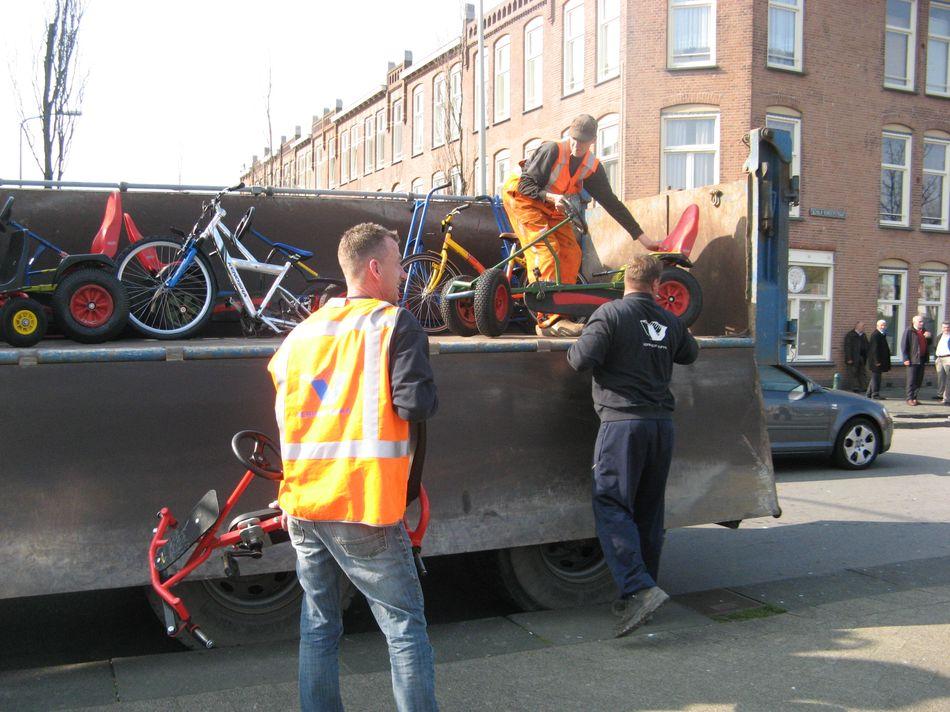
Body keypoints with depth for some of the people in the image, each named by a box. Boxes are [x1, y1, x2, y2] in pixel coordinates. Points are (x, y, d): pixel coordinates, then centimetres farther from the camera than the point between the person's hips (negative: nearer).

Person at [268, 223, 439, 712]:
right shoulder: (394, 323, -6)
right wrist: (427, 395, 4)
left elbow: (283, 411, 15)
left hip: (303, 503, 6)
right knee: (405, 626, 4)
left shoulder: (303, 331, 13)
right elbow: (415, 403, -16)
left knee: (318, 627, 16)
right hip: (363, 506, -6)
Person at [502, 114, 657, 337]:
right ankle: (550, 320, -32)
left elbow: (611, 202, -2)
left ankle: (562, 312, -5)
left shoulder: (593, 167, -7)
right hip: (522, 197, -7)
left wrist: (643, 238, -3)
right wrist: (552, 197, -37)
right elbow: (525, 185, -21)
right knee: (545, 247, -23)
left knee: (571, 253, -8)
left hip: (553, 209, 7)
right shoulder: (552, 150, -23)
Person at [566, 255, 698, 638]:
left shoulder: (610, 313, -6)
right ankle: (641, 592, 19)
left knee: (611, 506, -5)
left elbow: (582, 359, -15)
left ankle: (639, 589, -18)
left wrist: (573, 349, 6)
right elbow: (690, 353, 29)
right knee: (649, 511, 12)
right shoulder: (670, 321, 11)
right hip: (662, 422, 6)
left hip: (623, 421, -6)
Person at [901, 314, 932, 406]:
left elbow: (928, 344, 23)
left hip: (922, 360, 7)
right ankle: (910, 399, -1)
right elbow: (903, 345, -10)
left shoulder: (924, 332, 17)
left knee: (919, 381, 9)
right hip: (912, 360, -7)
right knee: (911, 380, -5)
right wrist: (906, 358, -17)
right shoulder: (909, 332, -5)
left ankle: (914, 398, 16)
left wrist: (928, 337, 1)